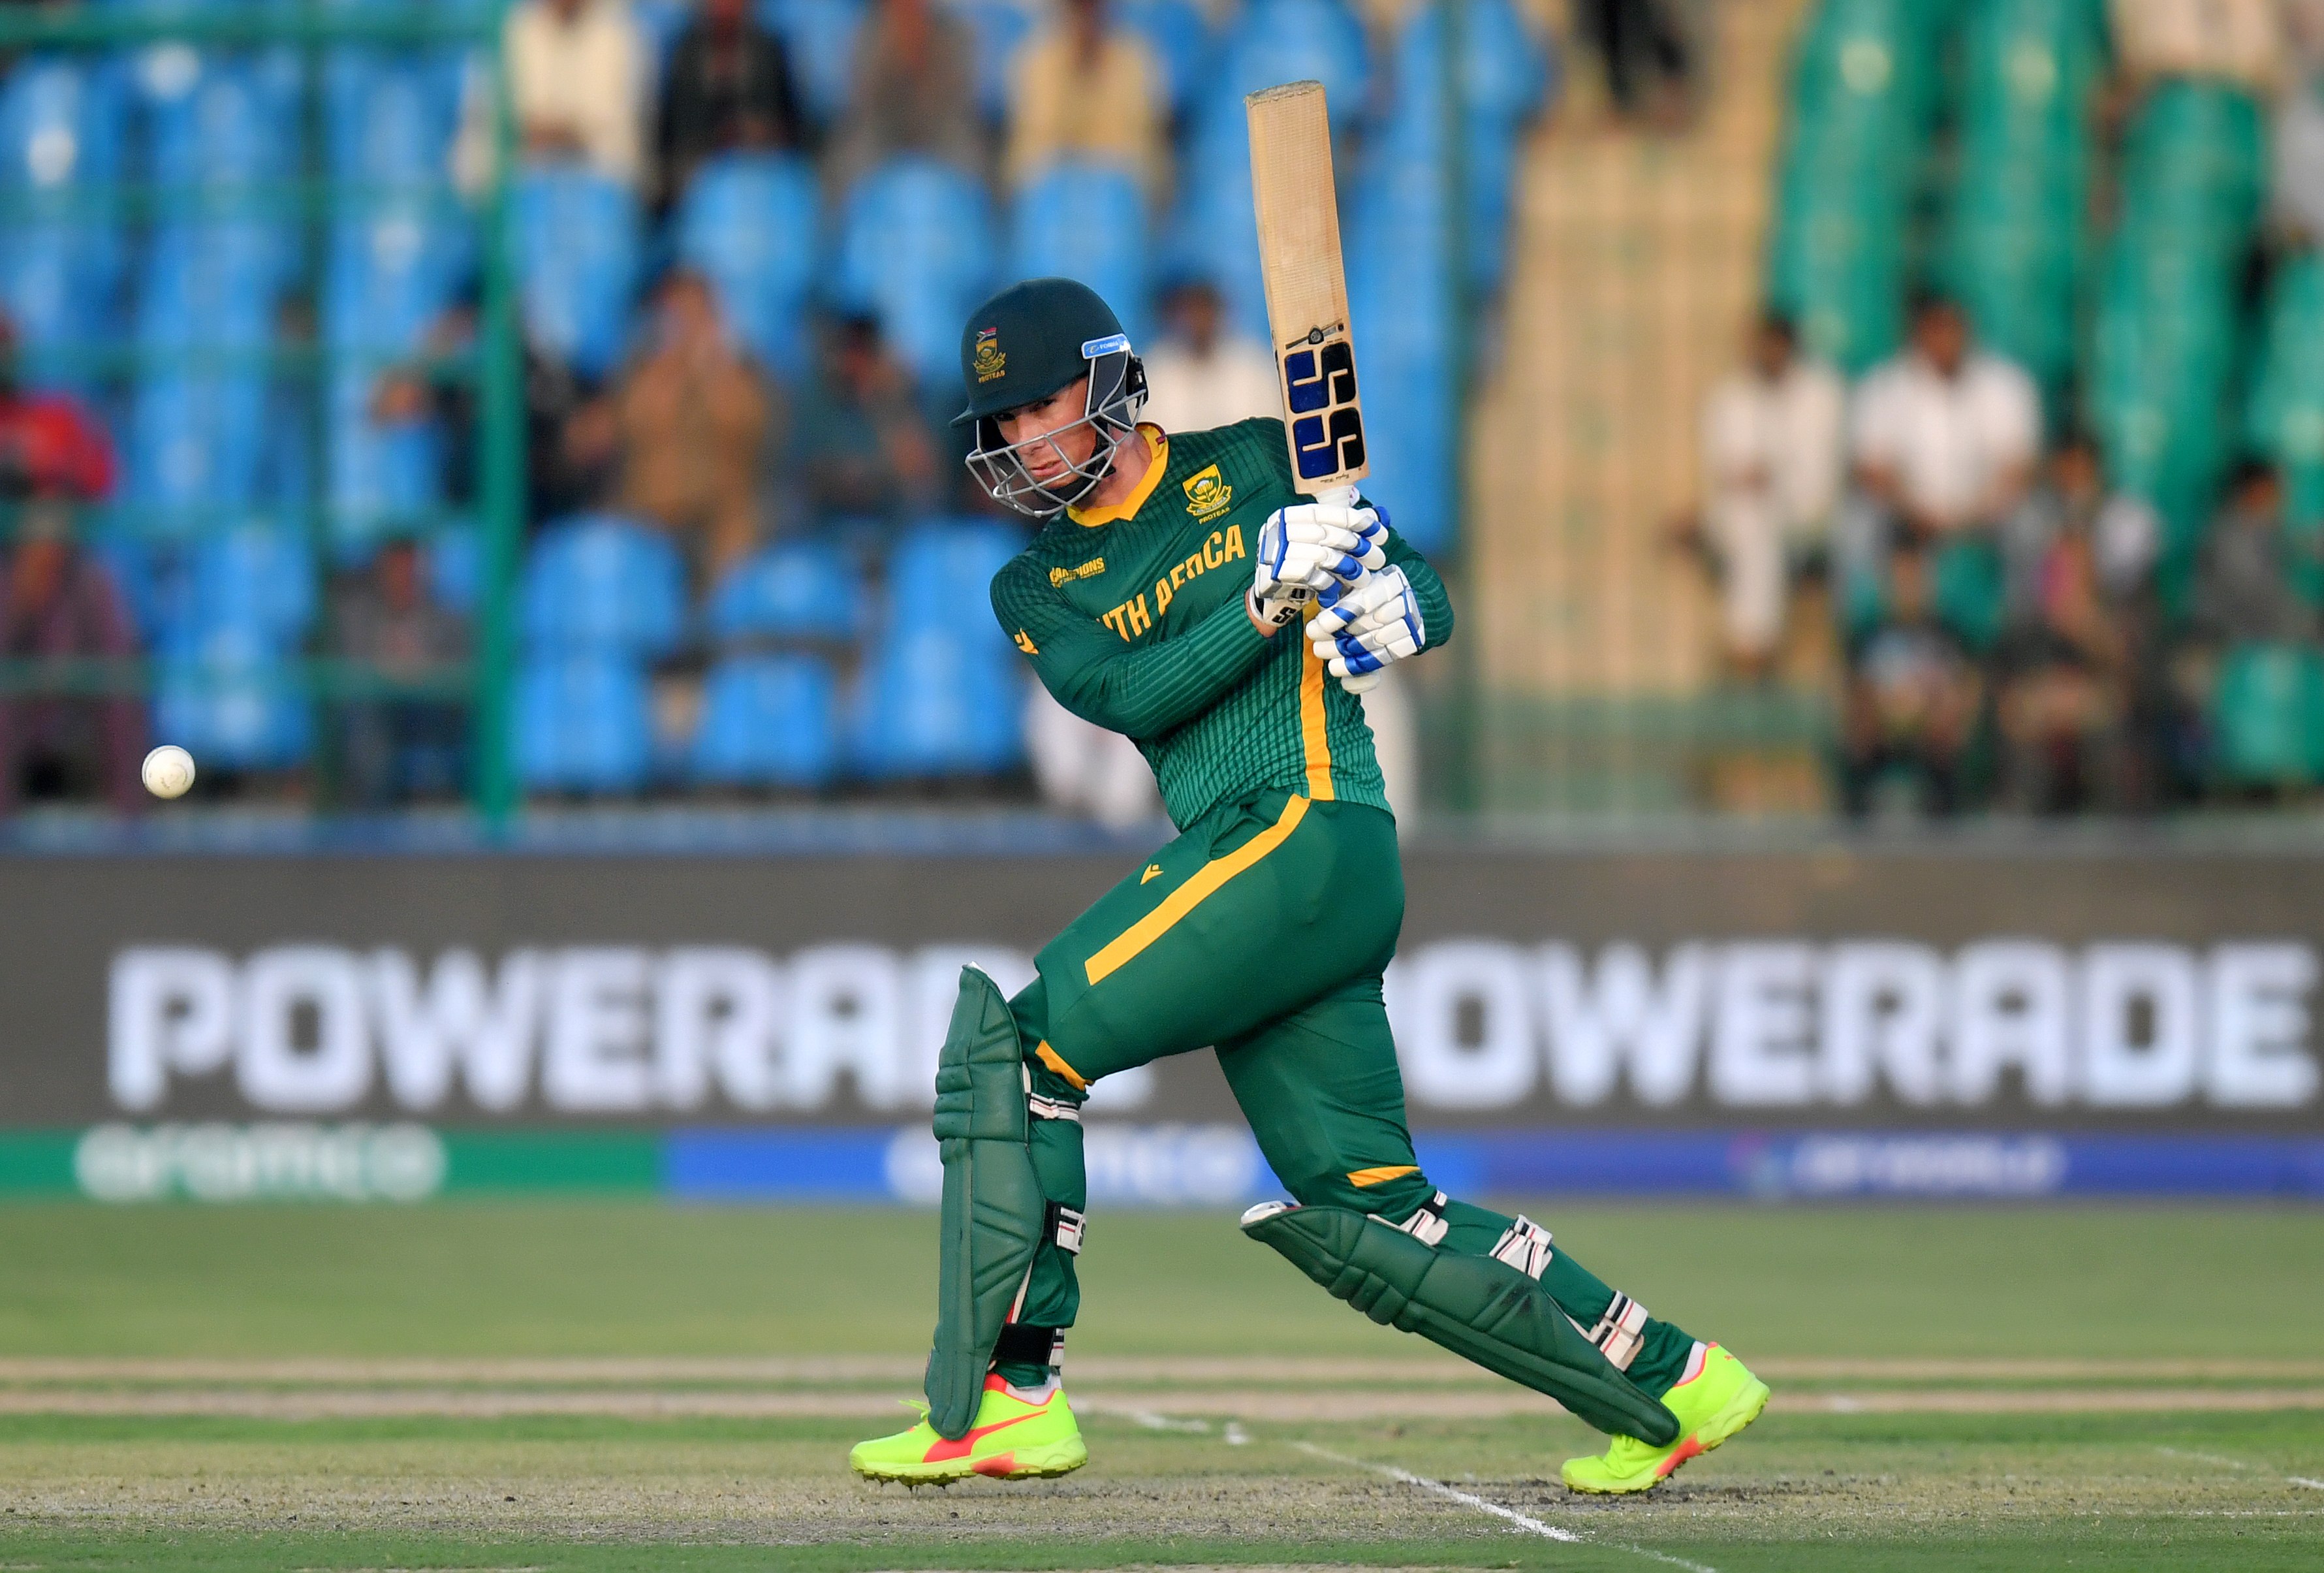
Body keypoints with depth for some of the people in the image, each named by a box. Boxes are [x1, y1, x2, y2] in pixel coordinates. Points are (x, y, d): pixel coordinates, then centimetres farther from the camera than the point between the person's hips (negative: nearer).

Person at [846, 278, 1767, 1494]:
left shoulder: (1253, 468, 8)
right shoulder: (1036, 586, 19)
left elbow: (1428, 599, 8)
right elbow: (1127, 696, 0)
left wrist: (1389, 601, -15)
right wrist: (1265, 605, -13)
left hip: (1310, 834, -6)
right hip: (1238, 861, 6)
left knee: (1012, 1048, -13)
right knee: (1364, 1215, 3)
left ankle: (1004, 1398, -13)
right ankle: (1666, 1387, 10)